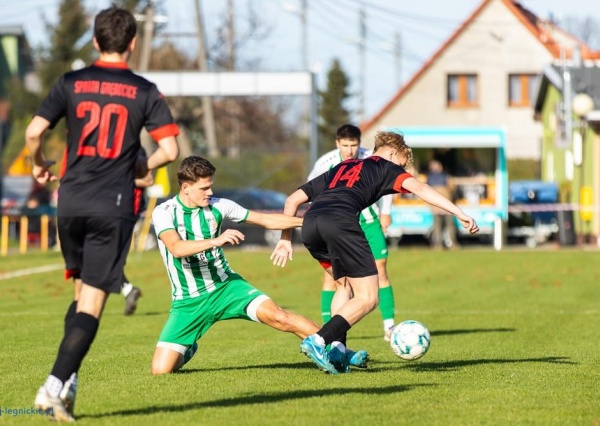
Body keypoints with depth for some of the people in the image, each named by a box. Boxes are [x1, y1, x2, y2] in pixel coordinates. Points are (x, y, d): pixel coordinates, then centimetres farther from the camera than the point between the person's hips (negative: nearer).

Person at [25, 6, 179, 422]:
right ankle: (56, 384, -15)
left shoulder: (71, 83, 3)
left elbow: (33, 132, -3)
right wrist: (143, 168, 14)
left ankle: (69, 380, 13)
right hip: (114, 206, -3)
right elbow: (170, 150, -7)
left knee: (82, 291, 20)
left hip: (71, 201, 3)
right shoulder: (145, 91, -1)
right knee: (92, 303, -3)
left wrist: (39, 165, 18)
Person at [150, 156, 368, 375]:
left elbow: (266, 219, 5)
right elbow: (176, 248, -32)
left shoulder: (217, 206, -3)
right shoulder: (163, 213, -13)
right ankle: (187, 350, 25)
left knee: (277, 316, -20)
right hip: (188, 302, -2)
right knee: (161, 369, -10)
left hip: (225, 286, 2)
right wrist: (216, 241, -45)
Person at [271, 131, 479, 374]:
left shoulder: (340, 168, 38)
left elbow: (293, 200, 35)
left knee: (346, 285, 27)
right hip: (340, 222, -7)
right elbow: (419, 188, 5)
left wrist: (285, 239, 40)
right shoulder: (386, 167, 23)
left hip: (309, 224, 7)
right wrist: (459, 213, -1)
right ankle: (318, 341, -16)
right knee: (368, 298, 0)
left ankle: (336, 349, 15)